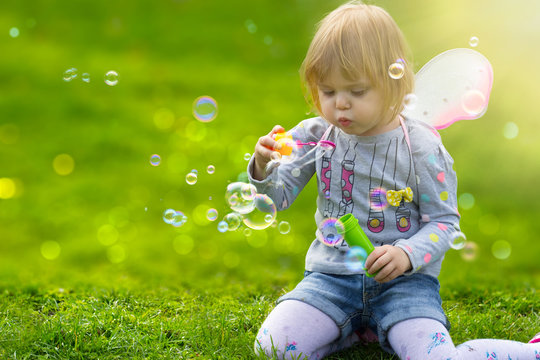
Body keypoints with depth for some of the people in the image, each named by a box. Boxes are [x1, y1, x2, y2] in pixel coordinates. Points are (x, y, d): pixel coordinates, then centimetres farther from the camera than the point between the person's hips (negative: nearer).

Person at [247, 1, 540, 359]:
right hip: (332, 276, 4)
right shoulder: (315, 135, 1)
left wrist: (407, 254, -24)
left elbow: (445, 221, -4)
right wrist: (263, 168, -22)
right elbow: (277, 197, 1)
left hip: (404, 280, -3)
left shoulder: (421, 146, -8)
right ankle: (362, 327, 6)